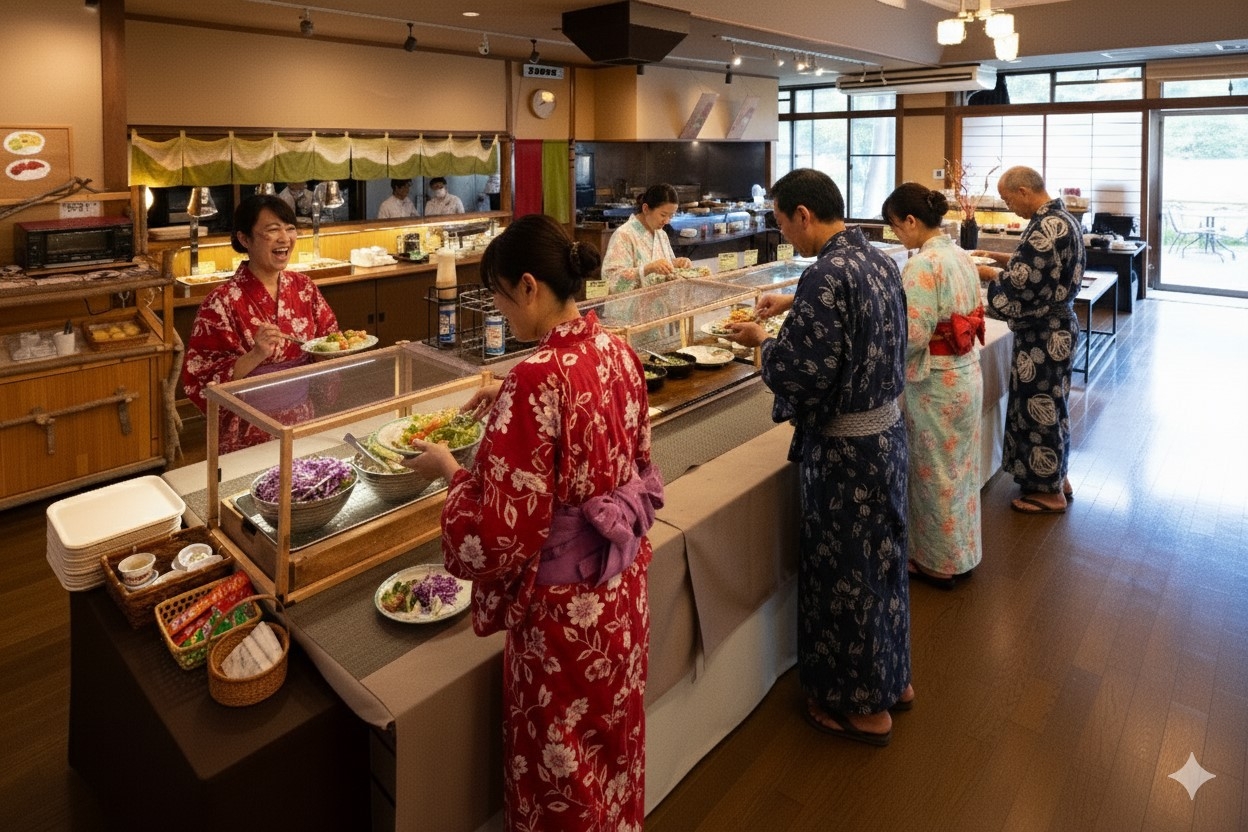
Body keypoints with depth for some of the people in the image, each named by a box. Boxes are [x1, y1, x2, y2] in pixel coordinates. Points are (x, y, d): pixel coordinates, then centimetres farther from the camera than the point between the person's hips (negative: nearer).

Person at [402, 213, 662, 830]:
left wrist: (450, 471, -8)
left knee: (560, 764, 18)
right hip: (623, 585, 8)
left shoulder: (537, 379, -28)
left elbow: (503, 533, -25)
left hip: (563, 605, -8)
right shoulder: (618, 352, -4)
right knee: (614, 736, 29)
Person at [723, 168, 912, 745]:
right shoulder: (878, 259, 5)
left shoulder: (826, 275, -23)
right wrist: (795, 304, 18)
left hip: (844, 447, -9)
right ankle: (893, 678, 40)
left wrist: (762, 340, -7)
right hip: (888, 429, 9)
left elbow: (801, 374, -24)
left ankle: (863, 707, 25)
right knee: (882, 554, 22)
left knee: (843, 571, 7)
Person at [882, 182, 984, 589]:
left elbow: (913, 336, -24)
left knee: (935, 472, 7)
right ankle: (962, 551, 37)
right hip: (968, 372, 9)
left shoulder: (921, 266, -22)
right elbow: (966, 317, 12)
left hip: (935, 382, -9)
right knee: (961, 466, 20)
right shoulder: (962, 256, 5)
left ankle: (939, 563, 24)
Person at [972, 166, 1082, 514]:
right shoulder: (1061, 218, 9)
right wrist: (1002, 258, 12)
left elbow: (1018, 283, -24)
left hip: (1042, 333, -10)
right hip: (1057, 326, 10)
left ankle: (1049, 491, 14)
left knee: (1038, 407, 1)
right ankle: (1057, 477, 32)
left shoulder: (1045, 227, -23)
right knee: (1051, 404, 19)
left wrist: (986, 273, -8)